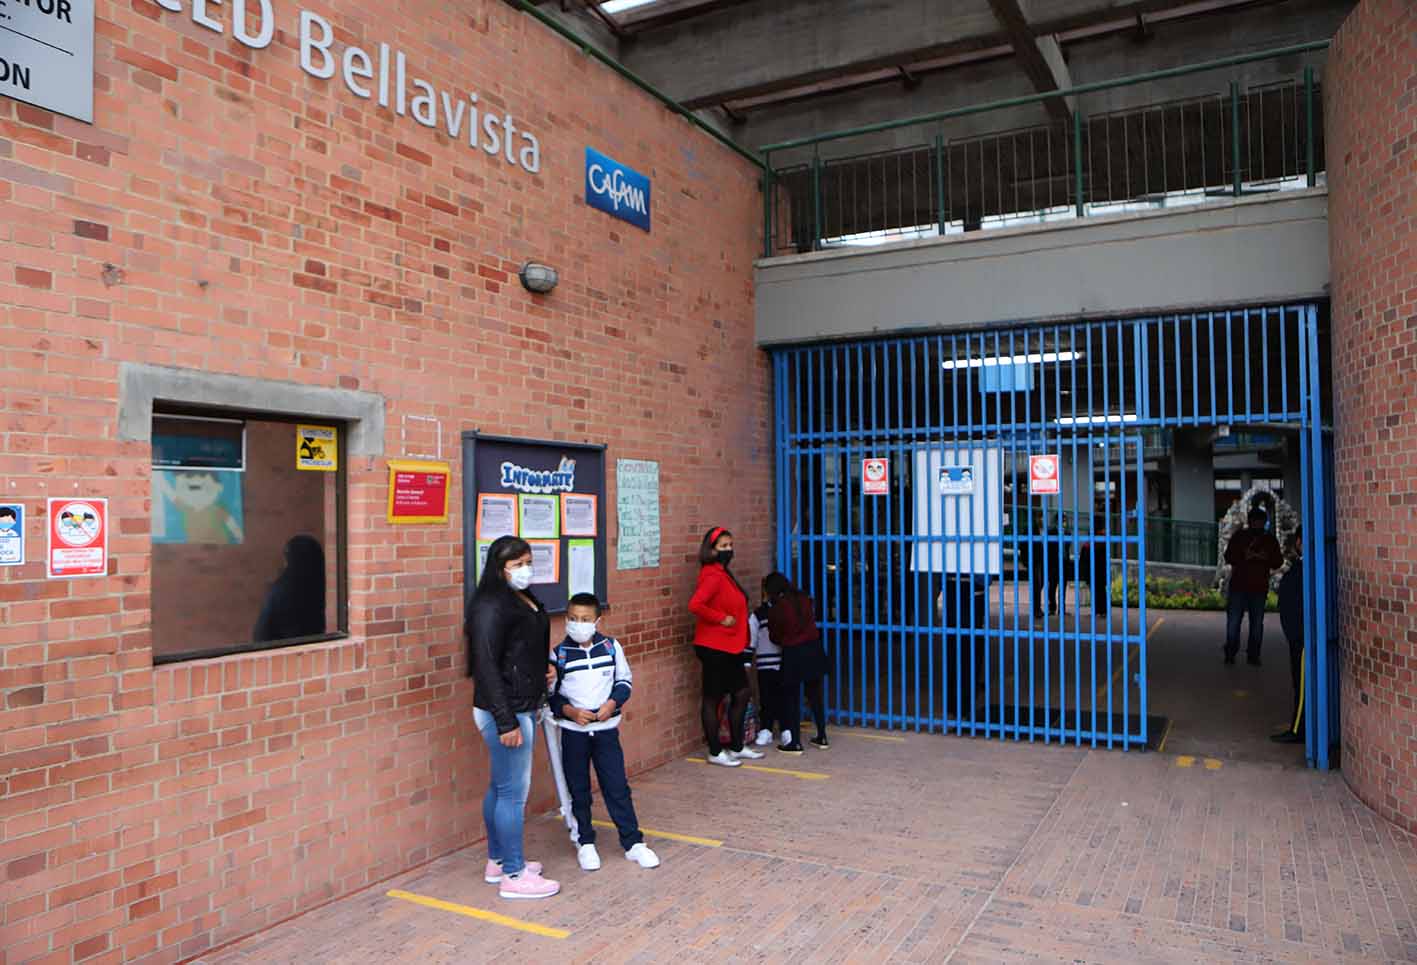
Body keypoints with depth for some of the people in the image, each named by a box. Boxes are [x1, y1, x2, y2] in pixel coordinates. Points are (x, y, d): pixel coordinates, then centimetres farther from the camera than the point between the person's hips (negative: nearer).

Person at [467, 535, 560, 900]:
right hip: (504, 711, -9)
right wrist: (505, 721, -22)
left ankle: (497, 861, 30)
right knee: (514, 790, -2)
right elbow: (486, 665, -21)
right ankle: (514, 876, 9)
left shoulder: (523, 599, 10)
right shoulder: (491, 606, -18)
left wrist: (535, 703, 13)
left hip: (521, 707, 9)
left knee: (500, 786, 18)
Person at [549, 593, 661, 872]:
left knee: (617, 787, 4)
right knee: (578, 790, 10)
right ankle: (585, 843, 25)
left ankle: (633, 842, 13)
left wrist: (612, 703, -11)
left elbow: (624, 680, 6)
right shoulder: (559, 654, -7)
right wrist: (569, 711, -17)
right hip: (573, 731, 0)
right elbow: (550, 694, -2)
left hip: (606, 729, 0)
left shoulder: (612, 647, -4)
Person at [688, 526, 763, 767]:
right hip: (714, 648, -10)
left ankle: (736, 747, 25)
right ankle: (715, 752, 12)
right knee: (713, 698, 2)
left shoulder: (724, 574, 13)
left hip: (730, 647, 10)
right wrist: (721, 618, -21)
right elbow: (695, 605, -30)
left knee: (741, 693, 14)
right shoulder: (713, 576, -18)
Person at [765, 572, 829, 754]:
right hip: (814, 650, 5)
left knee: (792, 698, 5)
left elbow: (775, 637, 2)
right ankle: (822, 737, 21)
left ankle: (795, 743, 7)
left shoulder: (777, 609, -9)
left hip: (794, 654, -5)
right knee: (815, 695, 15)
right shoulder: (805, 600, 1)